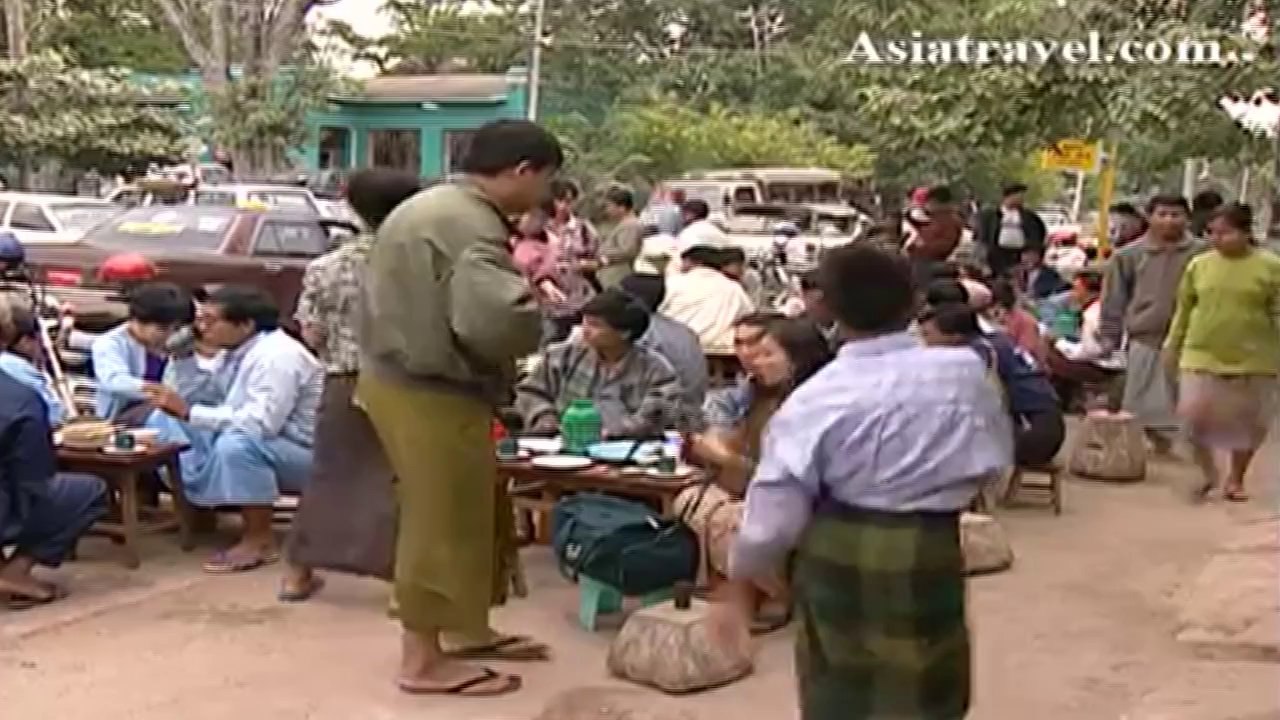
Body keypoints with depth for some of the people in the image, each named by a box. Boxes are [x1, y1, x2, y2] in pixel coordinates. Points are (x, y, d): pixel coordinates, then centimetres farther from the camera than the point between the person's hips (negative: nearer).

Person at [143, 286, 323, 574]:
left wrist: (188, 411, -34)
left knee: (236, 443, -39)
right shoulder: (239, 350, 3)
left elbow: (261, 423, -35)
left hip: (305, 455, -9)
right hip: (263, 446, 9)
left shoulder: (276, 356, -25)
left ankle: (261, 540, -23)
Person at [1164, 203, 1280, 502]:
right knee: (1195, 416, -7)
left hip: (1252, 361, -1)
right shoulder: (1199, 265, 2)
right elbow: (1183, 309, 10)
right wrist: (1172, 346, 11)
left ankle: (1235, 479, 29)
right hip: (1201, 356, 1)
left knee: (1247, 423, 10)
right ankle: (1208, 471, 18)